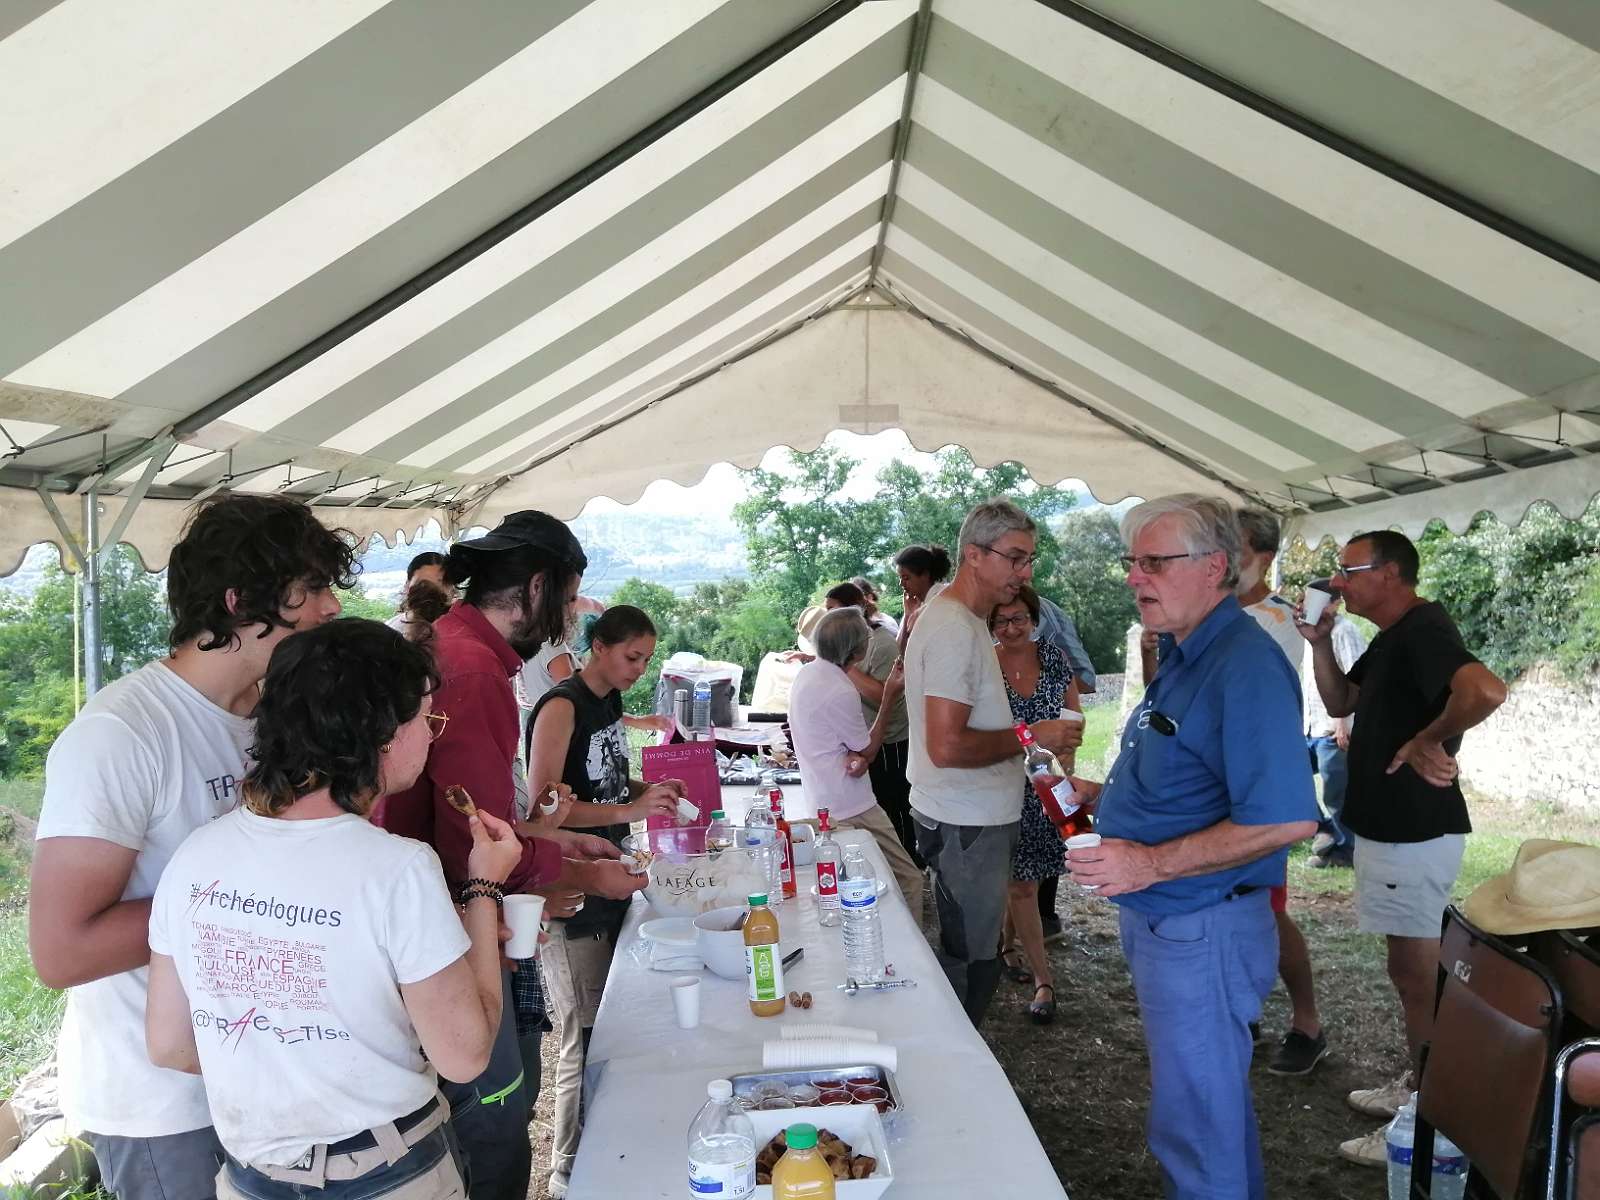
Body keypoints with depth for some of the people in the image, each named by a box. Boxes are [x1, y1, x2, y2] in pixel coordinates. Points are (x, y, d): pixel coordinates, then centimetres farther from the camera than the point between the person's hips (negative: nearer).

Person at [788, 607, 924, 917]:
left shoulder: (807, 673, 5)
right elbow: (868, 751, -9)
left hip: (822, 798, 10)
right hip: (851, 808, -10)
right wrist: (890, 697, -5)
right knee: (909, 880, -3)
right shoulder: (840, 693, -23)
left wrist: (854, 755, -7)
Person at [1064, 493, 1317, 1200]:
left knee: (1197, 1123, 5)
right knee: (1216, 1104, 26)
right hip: (1157, 920, 10)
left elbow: (1285, 819, -29)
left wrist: (1151, 864, -28)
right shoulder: (1186, 657, 10)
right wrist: (1101, 795, 9)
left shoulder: (1246, 666, -22)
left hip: (1201, 929, -10)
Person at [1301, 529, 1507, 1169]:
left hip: (1415, 834, -10)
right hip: (1390, 827, 10)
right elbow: (1339, 703, 16)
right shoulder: (1390, 638, 12)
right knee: (1410, 969, 20)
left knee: (1415, 973, 1)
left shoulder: (1423, 631, -20)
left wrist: (1429, 739, -24)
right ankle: (1415, 1085, 34)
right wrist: (1320, 640, 4)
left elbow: (1486, 690, -38)